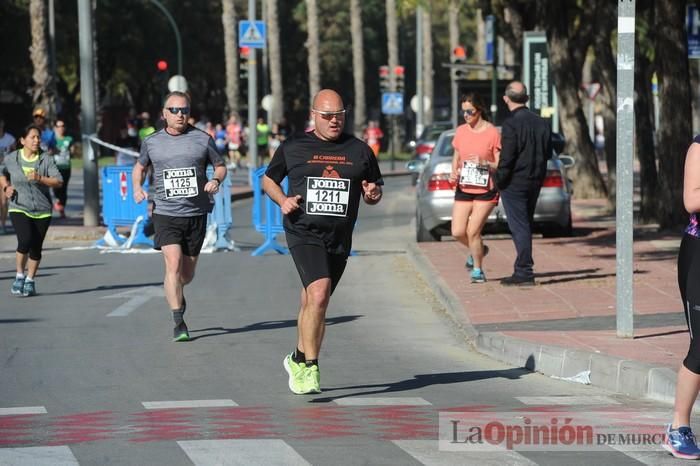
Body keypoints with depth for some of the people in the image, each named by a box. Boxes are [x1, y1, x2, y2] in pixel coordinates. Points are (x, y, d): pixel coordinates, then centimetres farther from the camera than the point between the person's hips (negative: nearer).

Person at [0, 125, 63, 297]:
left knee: (36, 248, 5)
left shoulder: (46, 159, -3)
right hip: (19, 209, -1)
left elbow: (58, 181, -9)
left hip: (42, 211, 1)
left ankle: (30, 281, 24)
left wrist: (40, 179, -23)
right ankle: (19, 276, -3)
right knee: (25, 240, -22)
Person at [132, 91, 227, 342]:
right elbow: (140, 166, 22)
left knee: (187, 272, 9)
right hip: (166, 213, -1)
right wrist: (137, 187, 4)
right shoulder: (152, 142, 5)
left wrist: (216, 180, -10)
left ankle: (174, 291, 45)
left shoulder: (202, 139, 1)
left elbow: (221, 166, 12)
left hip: (196, 214, 1)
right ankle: (179, 323, -13)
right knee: (173, 265, -17)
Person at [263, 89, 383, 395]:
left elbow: (374, 189, 18)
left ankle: (298, 360, 35)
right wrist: (282, 200, -3)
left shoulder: (359, 151, 9)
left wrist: (373, 193, -6)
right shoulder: (293, 148, 3)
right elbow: (268, 179, 16)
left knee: (312, 302, 14)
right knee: (319, 293, -22)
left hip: (339, 239, 4)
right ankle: (310, 369, -17)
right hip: (304, 233, -4)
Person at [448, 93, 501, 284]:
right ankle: (478, 250, 30)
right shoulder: (460, 131, 5)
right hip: (464, 188, 5)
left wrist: (484, 163, -24)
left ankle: (478, 271, 10)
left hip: (485, 190, -5)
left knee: (473, 232, -9)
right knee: (458, 232, -2)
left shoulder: (492, 133, -10)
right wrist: (454, 173, -1)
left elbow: (501, 165, -7)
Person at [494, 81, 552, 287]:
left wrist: (499, 181, -9)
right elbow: (548, 153, 11)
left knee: (519, 227, -4)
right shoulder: (542, 123, 6)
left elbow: (507, 157, -19)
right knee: (525, 226, 16)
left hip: (515, 183, -7)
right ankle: (522, 270, 22)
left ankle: (525, 272, -5)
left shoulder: (511, 124, -17)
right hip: (535, 181, 7)